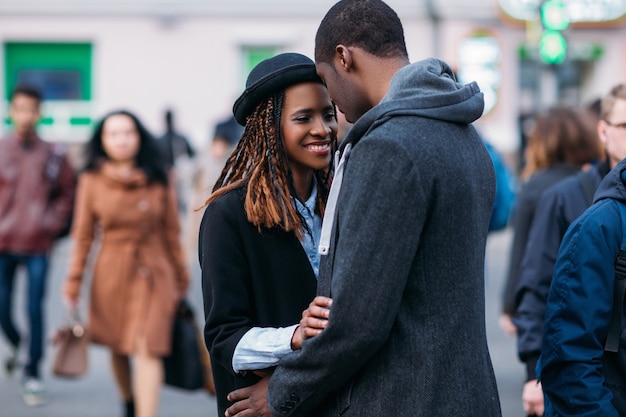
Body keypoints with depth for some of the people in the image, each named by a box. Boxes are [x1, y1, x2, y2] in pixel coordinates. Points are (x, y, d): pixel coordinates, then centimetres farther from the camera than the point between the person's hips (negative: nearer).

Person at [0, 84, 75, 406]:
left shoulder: (53, 154, -1)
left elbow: (68, 193, 9)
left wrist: (53, 221, -2)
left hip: (37, 246, -1)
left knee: (35, 310, -3)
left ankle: (33, 374, 7)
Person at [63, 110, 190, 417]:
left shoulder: (159, 180, -1)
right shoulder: (92, 180, -1)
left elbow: (172, 233, 6)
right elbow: (83, 236, 3)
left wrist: (180, 281, 9)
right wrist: (73, 284, 2)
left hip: (152, 275, -1)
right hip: (111, 274, 1)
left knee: (148, 349, -12)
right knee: (118, 347, 13)